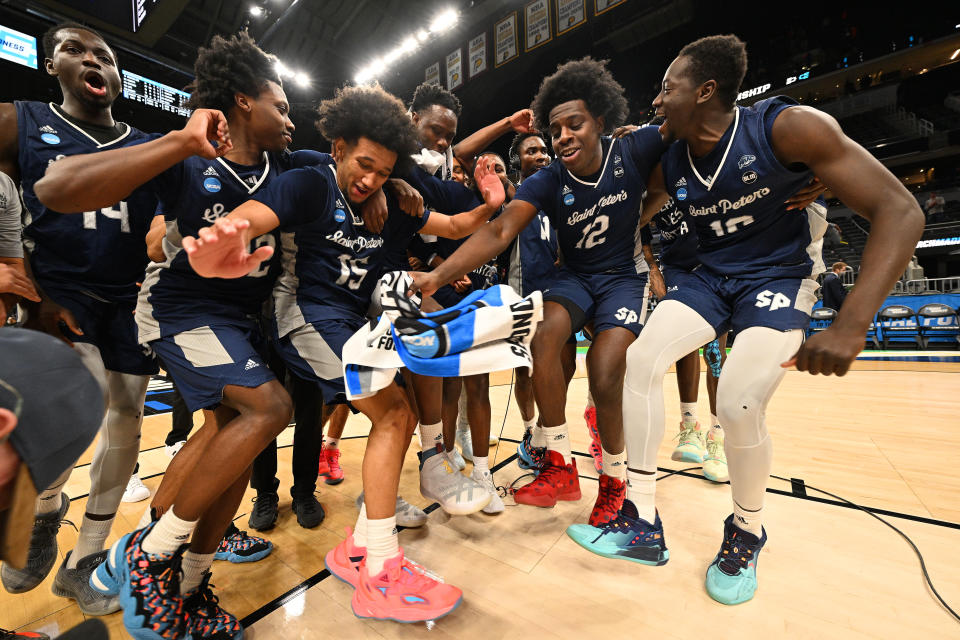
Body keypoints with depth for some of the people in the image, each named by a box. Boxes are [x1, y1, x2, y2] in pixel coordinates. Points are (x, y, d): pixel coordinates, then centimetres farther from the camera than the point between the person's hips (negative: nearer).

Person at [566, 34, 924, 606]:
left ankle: (748, 530, 11)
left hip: (780, 275, -4)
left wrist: (851, 327, -33)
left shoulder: (787, 126, -18)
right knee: (642, 356, -17)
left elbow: (899, 211, -22)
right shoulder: (669, 165, -2)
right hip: (712, 276, 5)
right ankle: (643, 523, -4)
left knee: (739, 403, -23)